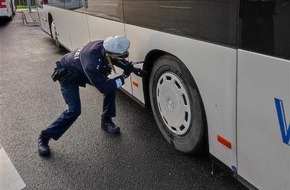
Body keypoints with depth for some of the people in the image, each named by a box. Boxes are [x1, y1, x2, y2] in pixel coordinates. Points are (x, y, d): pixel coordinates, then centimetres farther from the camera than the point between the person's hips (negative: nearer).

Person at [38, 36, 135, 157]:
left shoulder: (105, 47, -22)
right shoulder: (92, 62, -43)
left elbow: (115, 60, 3)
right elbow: (104, 88, -32)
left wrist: (128, 66, -13)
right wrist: (124, 76, -28)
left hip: (83, 70, 8)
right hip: (68, 74, -8)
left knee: (112, 86, -2)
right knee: (74, 111, -19)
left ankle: (106, 121, 15)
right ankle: (45, 137, -1)